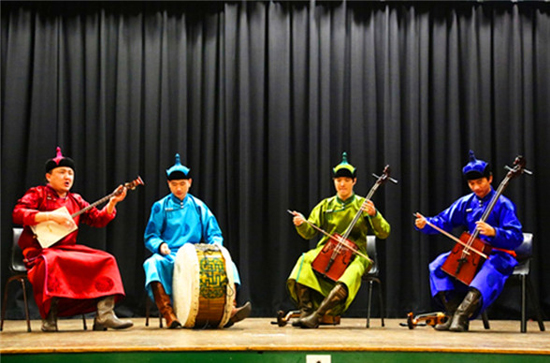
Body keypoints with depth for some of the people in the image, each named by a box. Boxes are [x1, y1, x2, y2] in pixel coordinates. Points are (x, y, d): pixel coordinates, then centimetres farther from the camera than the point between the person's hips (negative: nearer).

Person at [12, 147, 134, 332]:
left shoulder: (75, 200, 20)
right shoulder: (38, 194, 4)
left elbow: (98, 219, 17)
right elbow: (17, 214, -13)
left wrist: (113, 202, 1)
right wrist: (51, 216, -19)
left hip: (69, 250, 6)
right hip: (41, 251, -6)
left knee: (106, 260, -13)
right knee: (52, 262, -40)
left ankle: (104, 314, -24)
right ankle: (49, 319, -30)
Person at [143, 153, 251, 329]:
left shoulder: (198, 206, 16)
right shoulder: (160, 207, 9)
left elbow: (213, 232, 14)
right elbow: (150, 237, 5)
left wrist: (216, 243, -10)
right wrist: (160, 245, -18)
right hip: (169, 257, -2)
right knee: (153, 263, -37)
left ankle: (229, 310, -30)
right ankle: (168, 314, -42)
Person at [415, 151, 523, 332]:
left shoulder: (502, 204, -7)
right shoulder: (465, 203, 9)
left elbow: (516, 238, -16)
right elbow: (443, 221, 8)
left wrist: (493, 232, -35)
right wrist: (426, 224, -14)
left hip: (498, 256, -6)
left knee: (488, 271, -40)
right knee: (438, 265, -15)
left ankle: (462, 315, -49)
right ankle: (454, 313, -22)